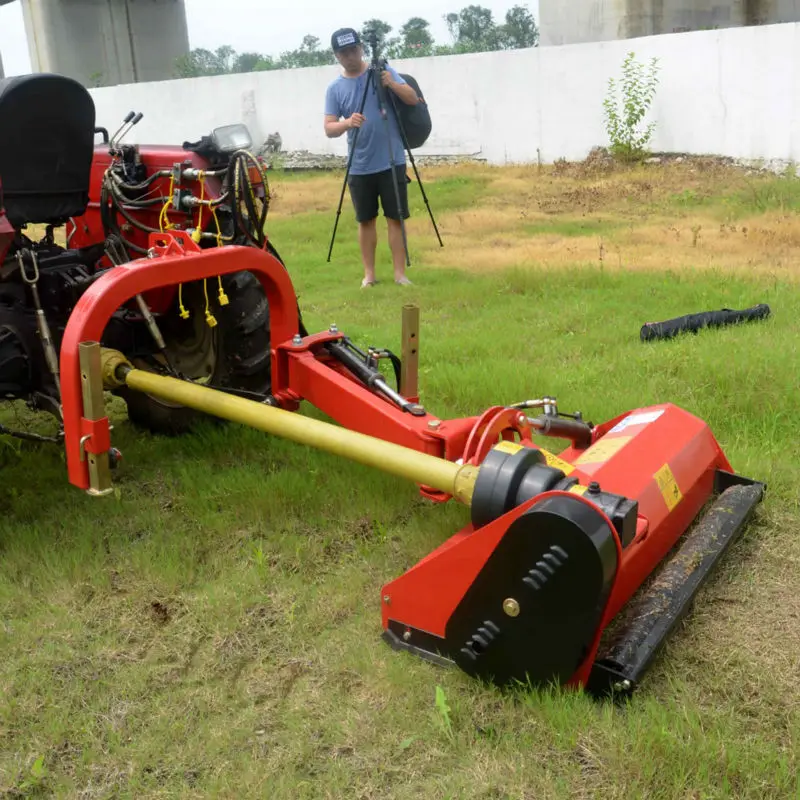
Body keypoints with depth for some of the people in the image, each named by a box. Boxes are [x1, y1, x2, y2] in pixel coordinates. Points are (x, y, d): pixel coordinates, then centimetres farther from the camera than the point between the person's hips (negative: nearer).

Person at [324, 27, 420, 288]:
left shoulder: (383, 70, 1)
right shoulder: (335, 89, 2)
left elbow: (413, 99, -3)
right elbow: (329, 129, -4)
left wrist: (392, 84, -22)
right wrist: (347, 123, -25)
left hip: (392, 161, -1)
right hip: (359, 167, 1)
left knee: (395, 217, -1)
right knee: (366, 220, 7)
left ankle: (400, 273, 4)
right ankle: (369, 273, 16)